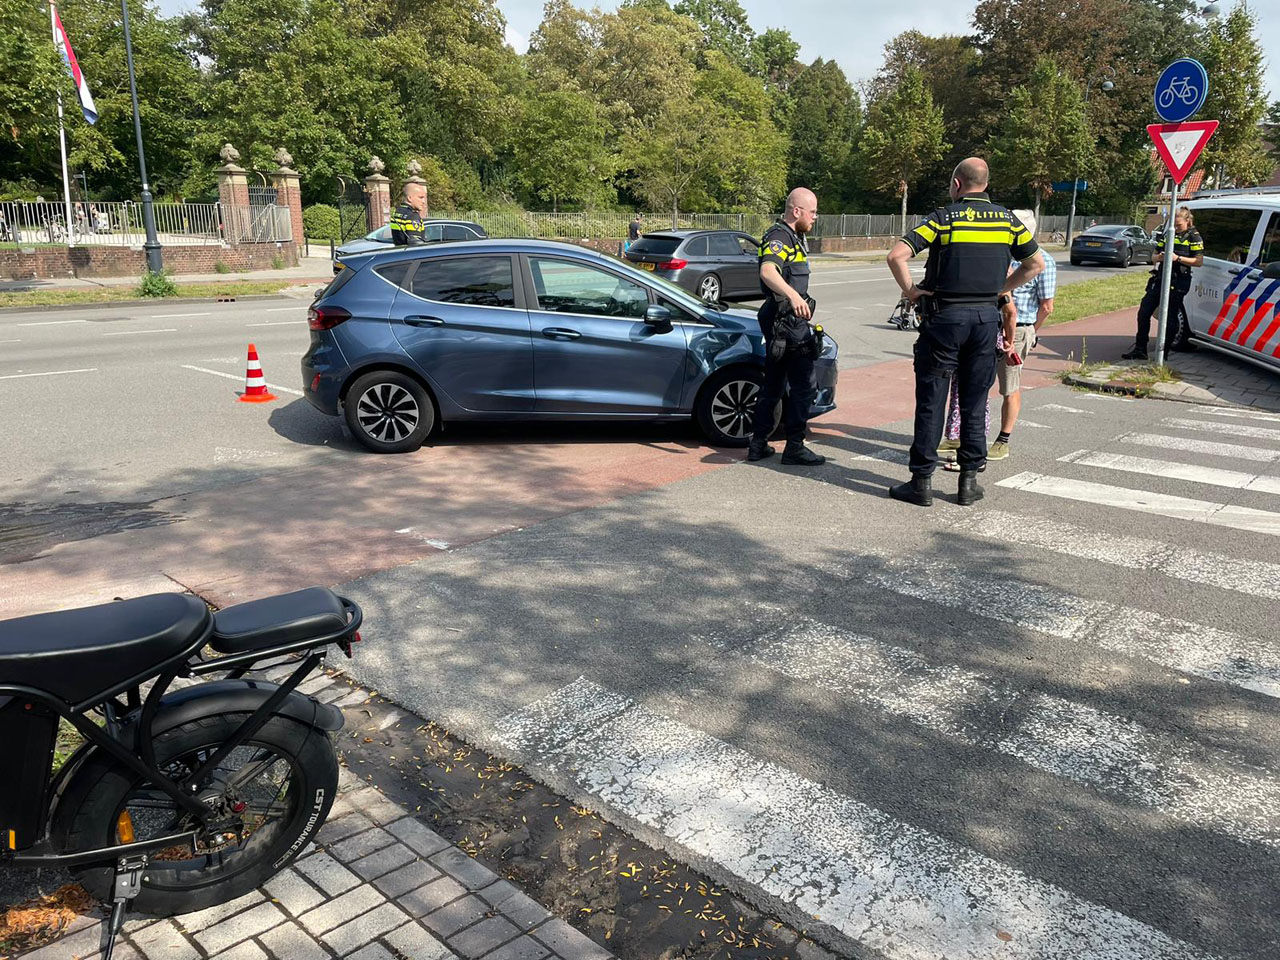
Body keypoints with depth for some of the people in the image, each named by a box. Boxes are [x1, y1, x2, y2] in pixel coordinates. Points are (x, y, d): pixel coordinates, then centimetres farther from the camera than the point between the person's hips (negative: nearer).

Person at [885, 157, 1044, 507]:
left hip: (945, 317, -4)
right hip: (987, 318, 4)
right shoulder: (1007, 220, 7)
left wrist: (910, 291, -4)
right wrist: (1001, 289, 17)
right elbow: (1036, 263, 16)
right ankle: (969, 481, 14)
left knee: (931, 400, 1)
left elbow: (897, 255, -16)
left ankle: (922, 481, 4)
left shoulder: (943, 218, -5)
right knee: (974, 402, 11)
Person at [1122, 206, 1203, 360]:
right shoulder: (1167, 234, 13)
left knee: (1170, 318, -1)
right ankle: (1140, 350, 5)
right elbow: (1153, 257, 16)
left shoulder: (1194, 237, -2)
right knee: (1144, 312, 0)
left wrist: (1177, 258, -19)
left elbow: (1199, 261, -9)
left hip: (1178, 283, -6)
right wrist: (1159, 257, -7)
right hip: (1160, 279, 6)